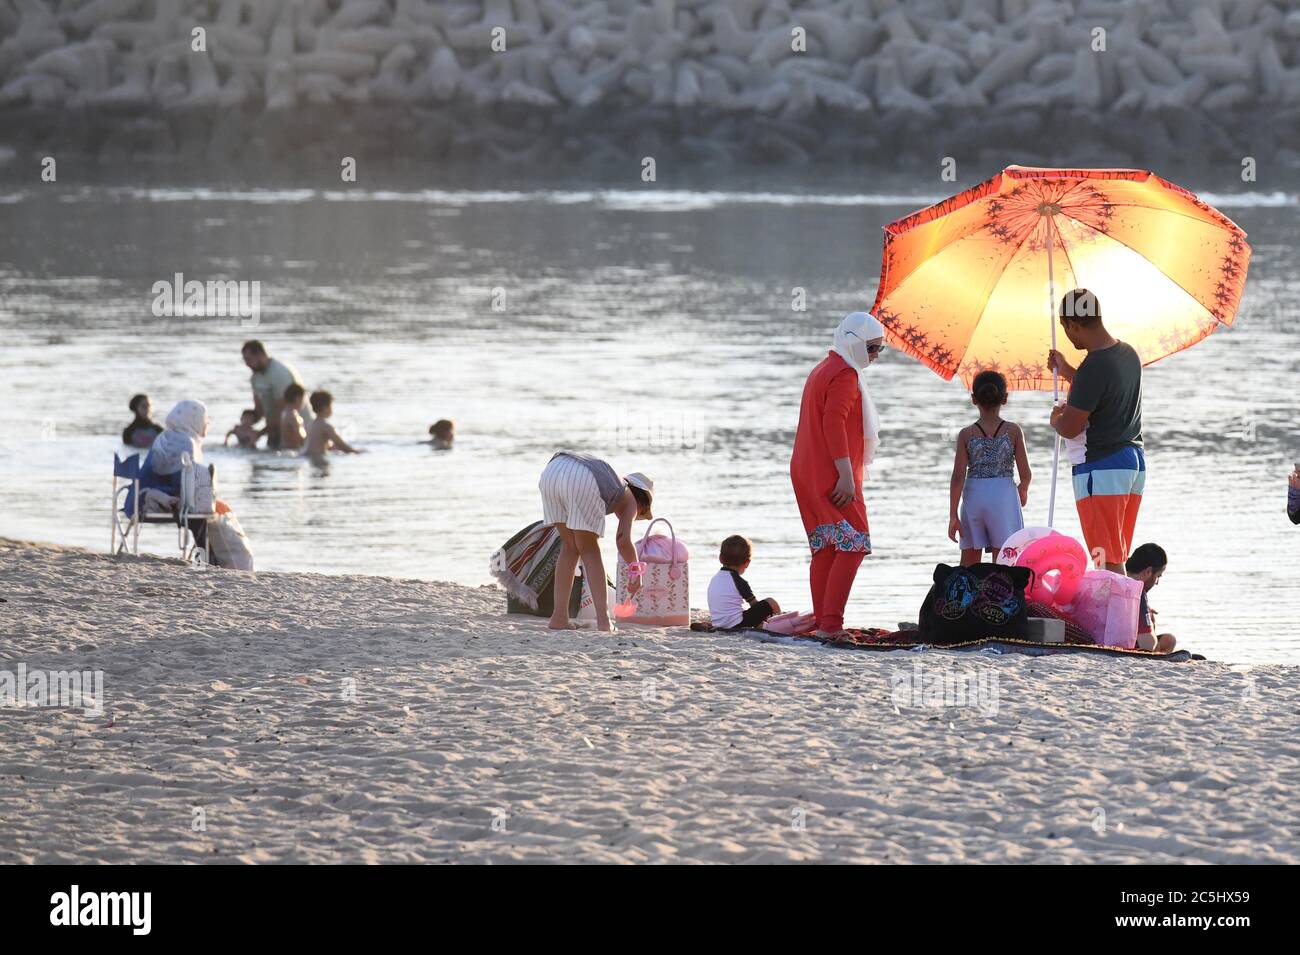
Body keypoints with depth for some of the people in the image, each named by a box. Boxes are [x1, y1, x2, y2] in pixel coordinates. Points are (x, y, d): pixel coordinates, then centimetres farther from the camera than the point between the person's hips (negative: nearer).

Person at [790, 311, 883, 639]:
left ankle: (823, 622, 10)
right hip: (833, 477, -10)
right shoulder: (845, 374, -11)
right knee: (853, 545, -12)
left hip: (809, 474, 10)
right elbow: (834, 424, -21)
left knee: (825, 549, 10)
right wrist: (846, 476, -23)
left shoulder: (823, 370, 21)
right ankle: (831, 623, -19)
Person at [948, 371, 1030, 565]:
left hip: (974, 497, 1)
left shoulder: (966, 434, -1)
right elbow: (1025, 474, -3)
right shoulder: (1013, 431, -2)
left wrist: (953, 515, -3)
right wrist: (1023, 491, 20)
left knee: (968, 564, 11)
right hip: (1004, 495, -1)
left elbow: (958, 476, -6)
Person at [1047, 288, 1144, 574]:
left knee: (1109, 562, -8)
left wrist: (1055, 419, 5)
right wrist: (1067, 372, 29)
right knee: (1118, 559, 15)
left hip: (1101, 467, -9)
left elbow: (1070, 428, -17)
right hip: (1135, 463, 9)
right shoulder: (1129, 355, 8)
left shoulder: (1094, 366, -20)